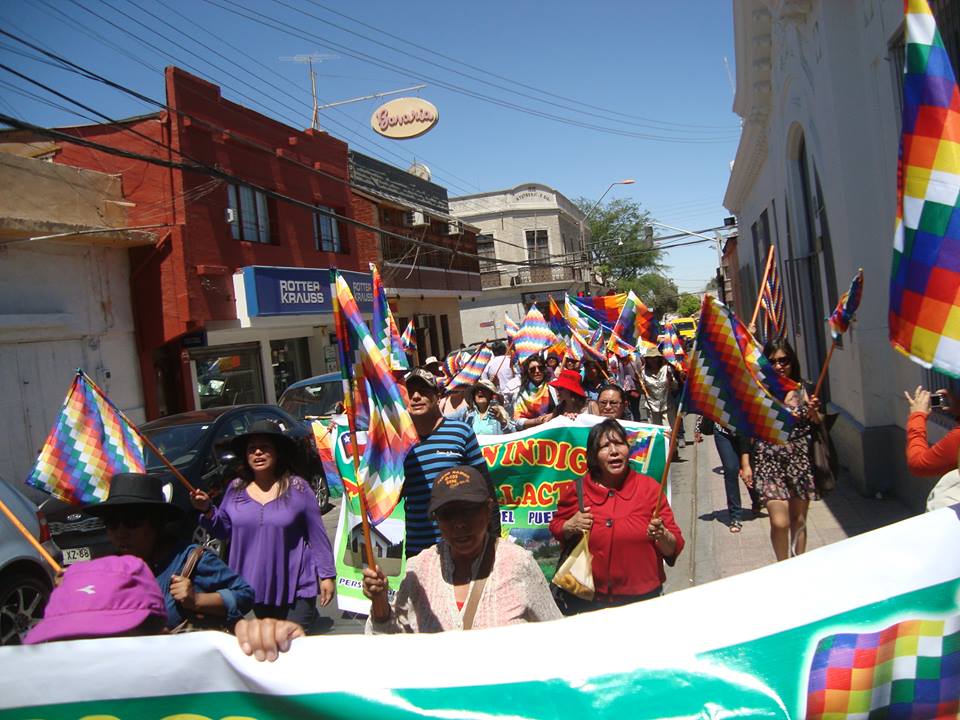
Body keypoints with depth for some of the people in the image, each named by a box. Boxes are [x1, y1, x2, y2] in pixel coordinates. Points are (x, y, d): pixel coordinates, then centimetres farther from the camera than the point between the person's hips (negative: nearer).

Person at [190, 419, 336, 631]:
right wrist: (208, 510, -8)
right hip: (257, 588, 4)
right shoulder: (236, 489, 2)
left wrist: (326, 575, -5)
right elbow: (225, 531, 9)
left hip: (296, 587, -4)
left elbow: (317, 535, -4)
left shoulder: (297, 488, -7)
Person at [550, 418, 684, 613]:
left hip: (641, 596, -1)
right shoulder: (576, 490, -4)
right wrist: (571, 526, -11)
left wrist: (662, 536, -26)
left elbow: (674, 548, -5)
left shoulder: (650, 488, -7)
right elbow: (556, 528, 10)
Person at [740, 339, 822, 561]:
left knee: (798, 520, 12)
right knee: (780, 522, -10)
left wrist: (813, 412, -12)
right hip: (770, 461, -3)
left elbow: (817, 426, 10)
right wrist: (745, 463, -4)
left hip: (800, 461, 3)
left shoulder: (801, 390, 3)